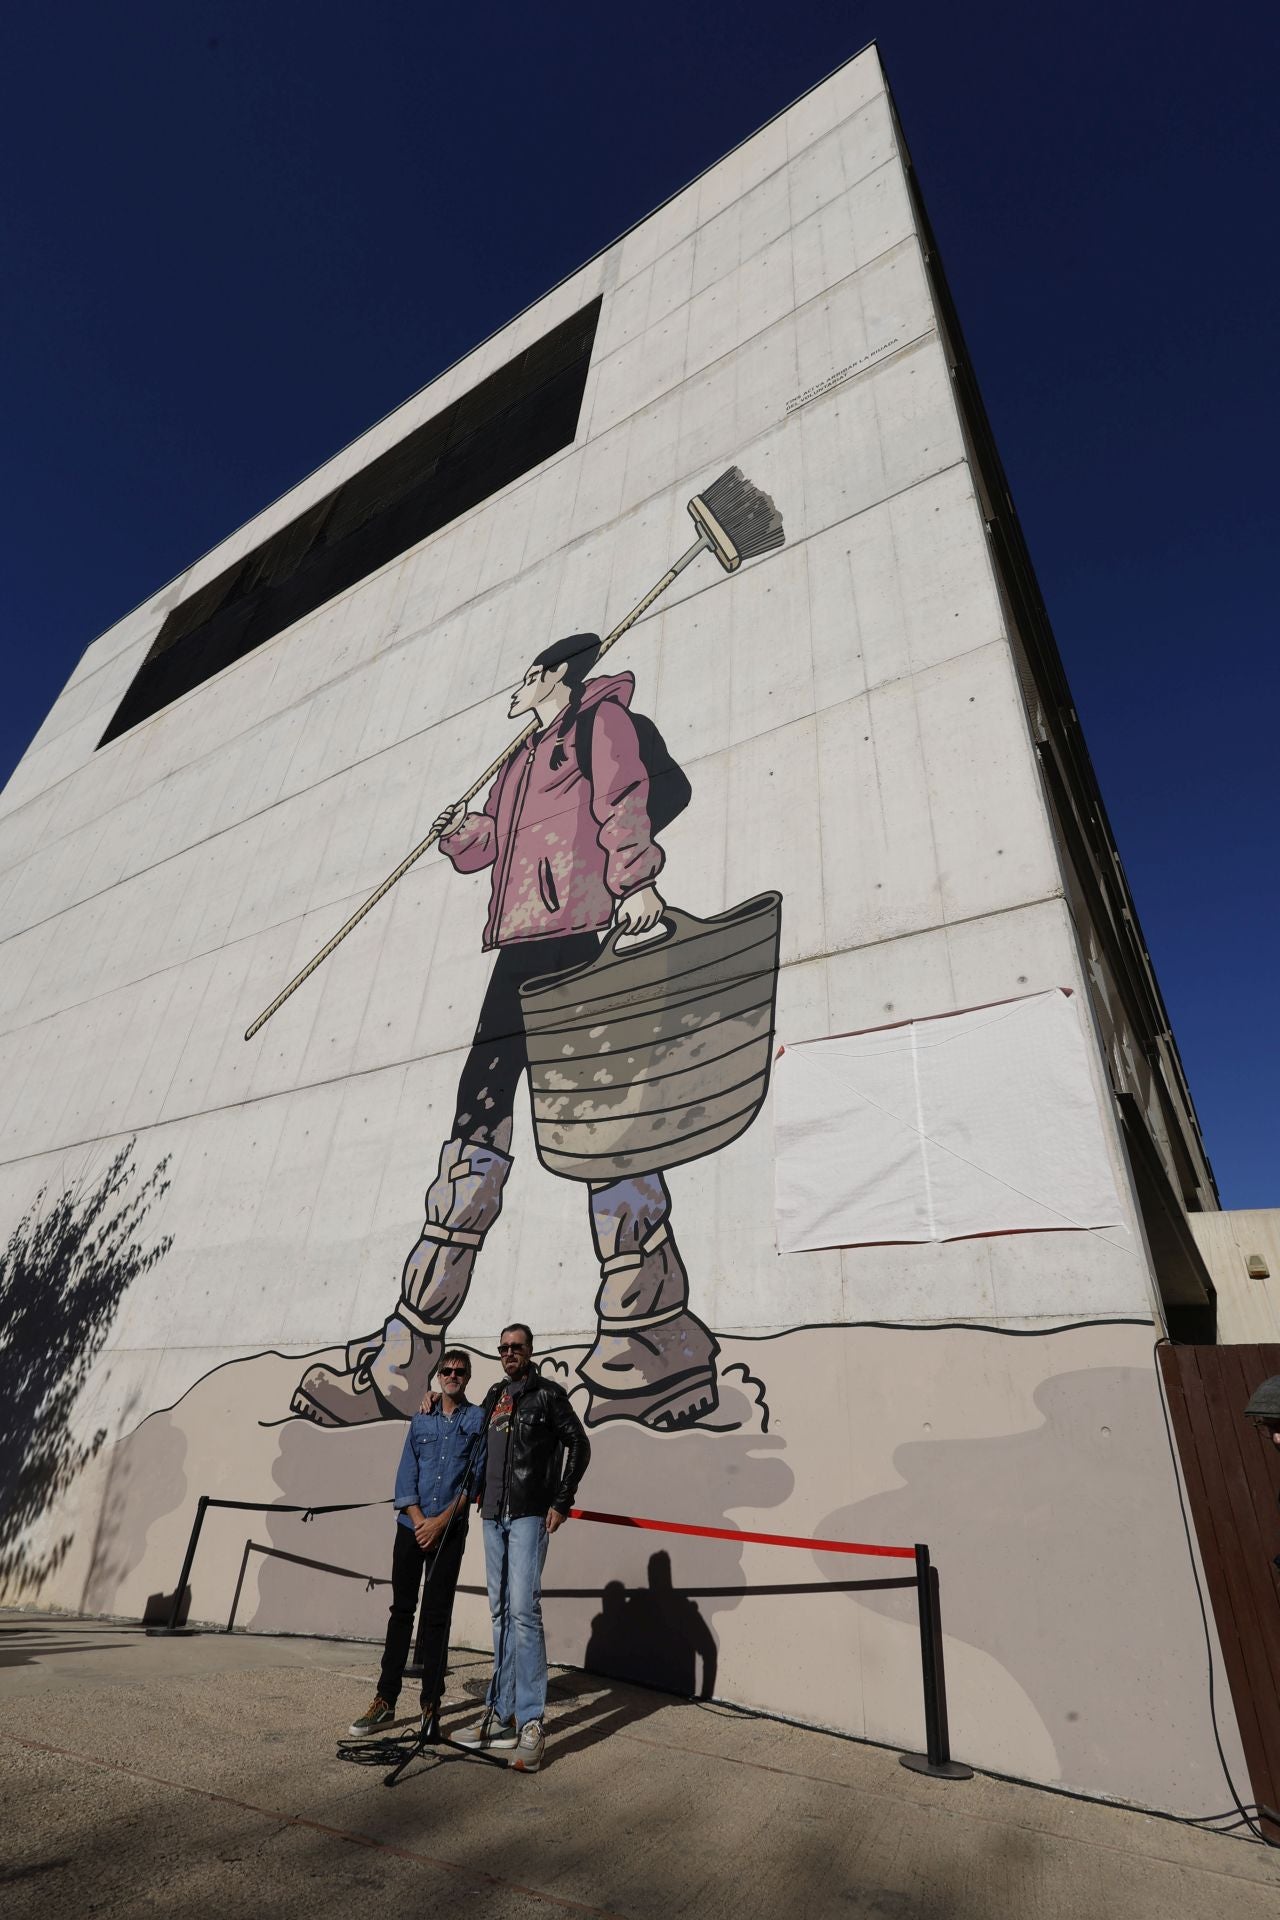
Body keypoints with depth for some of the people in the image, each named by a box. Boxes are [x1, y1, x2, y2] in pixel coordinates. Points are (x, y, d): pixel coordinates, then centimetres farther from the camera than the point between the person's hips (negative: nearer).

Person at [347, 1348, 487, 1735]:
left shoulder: (479, 1419, -2)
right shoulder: (421, 1420, 7)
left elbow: (475, 1478, -6)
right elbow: (406, 1475, 5)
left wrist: (440, 1522, -10)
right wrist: (419, 1521, -8)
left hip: (450, 1529, -2)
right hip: (411, 1525, 2)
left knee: (437, 1615, 5)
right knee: (401, 1609, 6)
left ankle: (431, 1703, 15)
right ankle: (386, 1700, 16)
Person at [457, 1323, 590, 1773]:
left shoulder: (548, 1392, -6)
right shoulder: (494, 1395, 13)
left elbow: (578, 1444, -6)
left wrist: (561, 1503, -9)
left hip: (529, 1515, -6)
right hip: (493, 1516, 6)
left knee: (523, 1610, -11)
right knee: (501, 1613, 13)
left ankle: (531, 1723, -3)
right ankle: (502, 1715, 23)